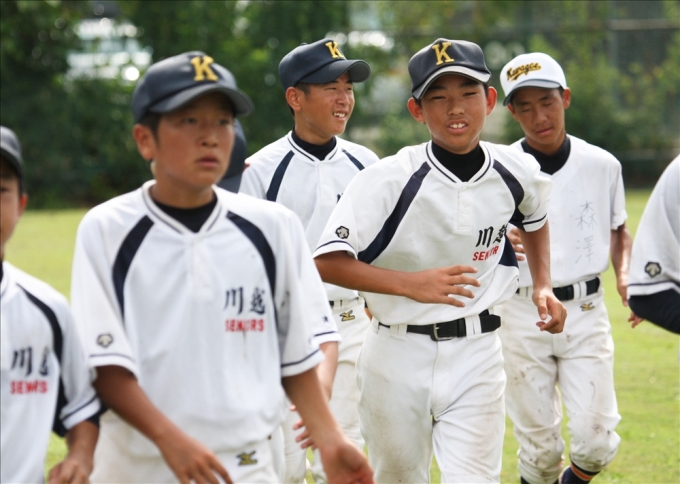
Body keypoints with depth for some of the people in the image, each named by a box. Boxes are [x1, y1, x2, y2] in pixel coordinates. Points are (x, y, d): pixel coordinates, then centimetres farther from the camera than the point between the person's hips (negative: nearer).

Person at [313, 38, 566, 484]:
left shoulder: (517, 172, -2)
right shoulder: (387, 180, -15)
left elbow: (535, 219, 23)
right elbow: (327, 262, -22)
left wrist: (543, 285, 10)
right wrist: (410, 283, -31)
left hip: (477, 356, 2)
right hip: (399, 356, -1)